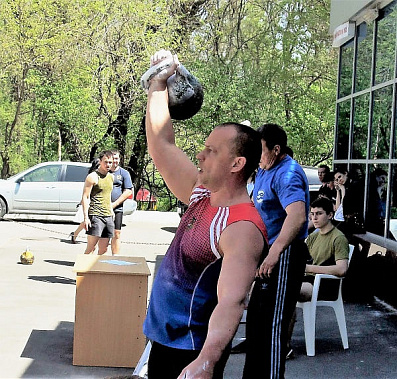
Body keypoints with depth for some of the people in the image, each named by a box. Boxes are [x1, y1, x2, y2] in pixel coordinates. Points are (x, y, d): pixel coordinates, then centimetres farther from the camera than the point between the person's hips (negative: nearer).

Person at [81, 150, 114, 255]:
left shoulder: (111, 177, 16)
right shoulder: (92, 177, -5)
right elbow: (85, 197, -9)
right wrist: (86, 217, -16)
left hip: (108, 216, 7)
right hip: (95, 215, -7)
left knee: (103, 249, 6)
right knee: (91, 247, -9)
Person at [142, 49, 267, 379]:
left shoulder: (242, 229, -26)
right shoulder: (202, 194, 1)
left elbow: (232, 301, -38)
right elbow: (161, 145, 8)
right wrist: (159, 85, 9)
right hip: (164, 338, 9)